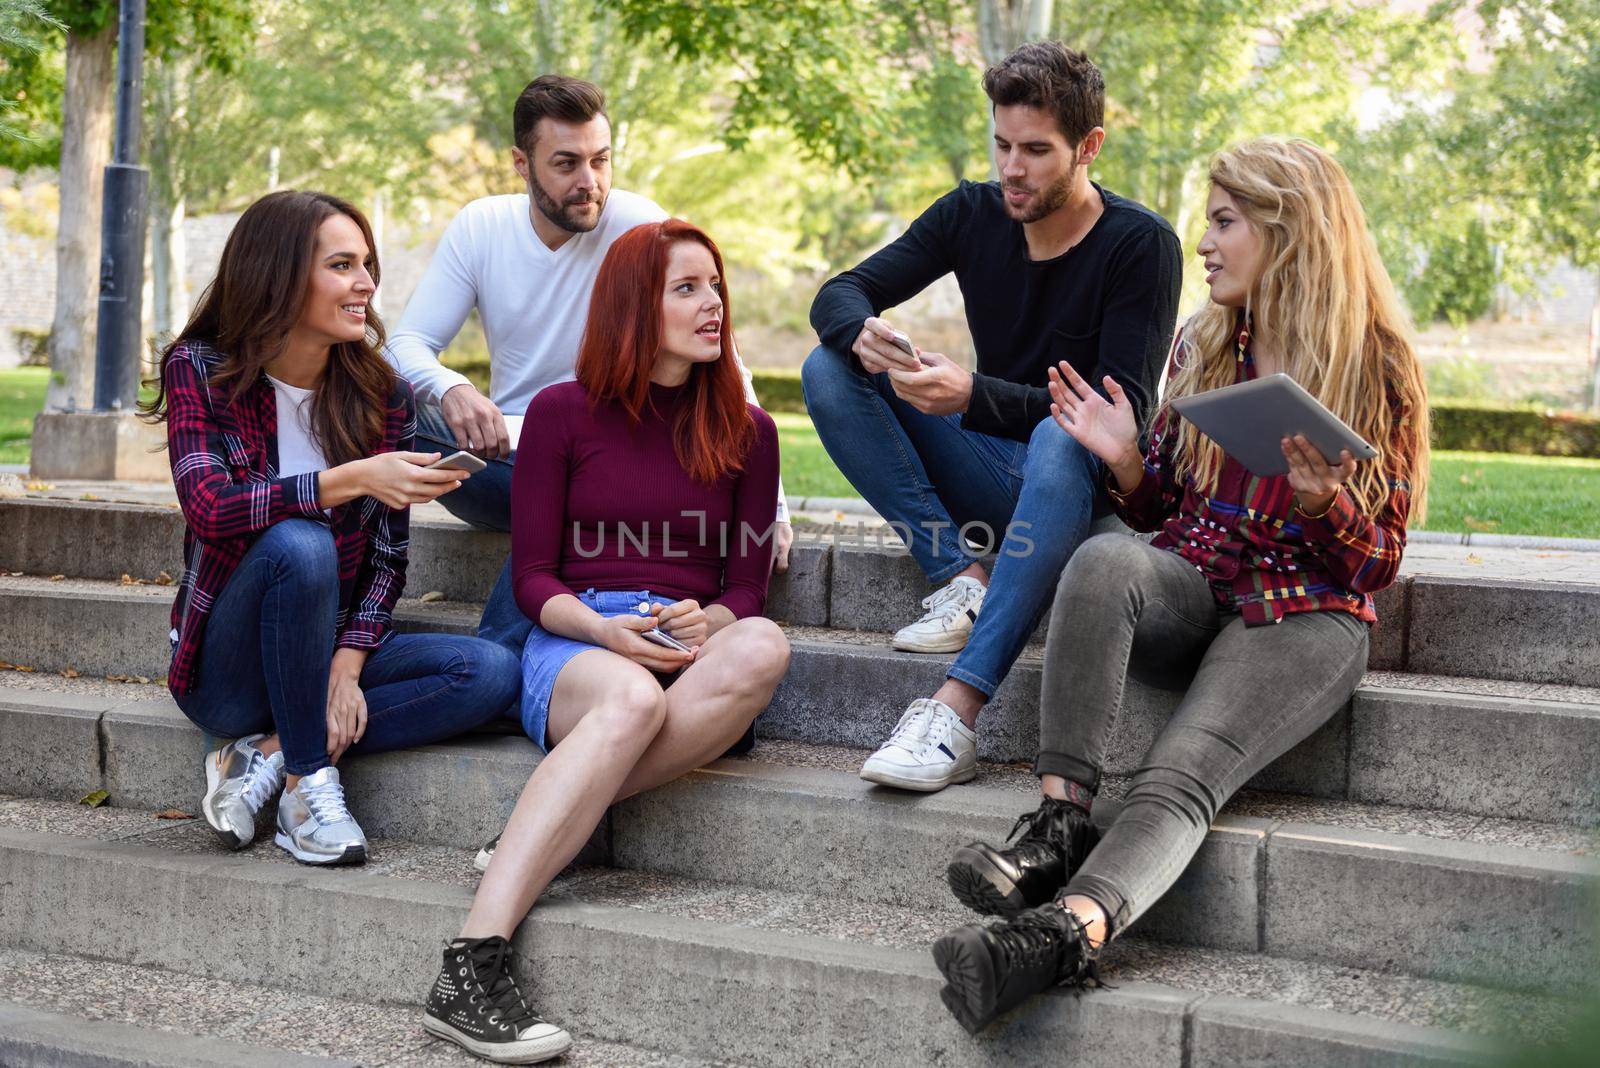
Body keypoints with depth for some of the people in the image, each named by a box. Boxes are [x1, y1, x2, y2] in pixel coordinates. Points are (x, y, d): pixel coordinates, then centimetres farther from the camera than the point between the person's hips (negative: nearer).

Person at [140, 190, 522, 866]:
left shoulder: (381, 394, 2)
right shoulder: (199, 371, -8)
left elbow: (387, 557, 1)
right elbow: (209, 508, -24)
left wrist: (347, 663, -15)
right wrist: (352, 480, -34)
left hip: (333, 649, 4)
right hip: (225, 667, -4)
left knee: (491, 672, -21)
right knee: (297, 545, -35)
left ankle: (266, 756, -17)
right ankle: (310, 783, -22)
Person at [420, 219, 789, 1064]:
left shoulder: (746, 431, 16)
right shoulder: (563, 413, 9)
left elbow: (746, 589, 12)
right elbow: (533, 580, 5)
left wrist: (708, 623, -12)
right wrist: (605, 629, -17)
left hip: (693, 650, 3)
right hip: (573, 649, -3)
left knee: (763, 647, -35)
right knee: (632, 697, -40)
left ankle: (542, 829, -34)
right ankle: (472, 965, -49)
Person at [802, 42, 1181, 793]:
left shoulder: (1141, 244, -13)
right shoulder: (973, 215, 1)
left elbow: (1124, 410, -22)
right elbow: (839, 294, 0)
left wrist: (974, 397, -34)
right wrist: (862, 333, -27)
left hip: (1092, 484, -5)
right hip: (990, 477, 5)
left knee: (1063, 438, -41)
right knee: (830, 371, -13)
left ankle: (956, 711, -50)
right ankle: (963, 577, -23)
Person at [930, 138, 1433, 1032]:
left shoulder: (1374, 366, 0)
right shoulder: (1204, 346, 13)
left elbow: (1379, 563, 0)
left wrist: (1324, 497, -20)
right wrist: (1125, 460, -3)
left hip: (1307, 615, -4)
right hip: (1191, 589, 4)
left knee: (1182, 777, -32)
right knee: (1106, 559, -33)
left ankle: (1063, 931, -56)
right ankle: (1061, 822, -38)